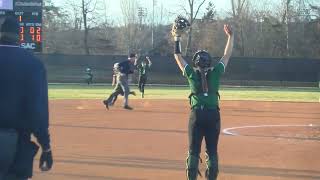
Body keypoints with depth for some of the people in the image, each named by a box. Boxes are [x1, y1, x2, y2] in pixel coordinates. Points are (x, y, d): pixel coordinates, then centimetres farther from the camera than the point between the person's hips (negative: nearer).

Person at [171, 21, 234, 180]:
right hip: (213, 115, 1)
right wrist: (230, 36, 22)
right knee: (212, 151, 7)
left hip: (197, 115, -1)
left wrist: (177, 38, 21)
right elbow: (227, 55, 13)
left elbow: (178, 56, 12)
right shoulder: (215, 73, 3)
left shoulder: (192, 74, 2)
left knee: (194, 150, 3)